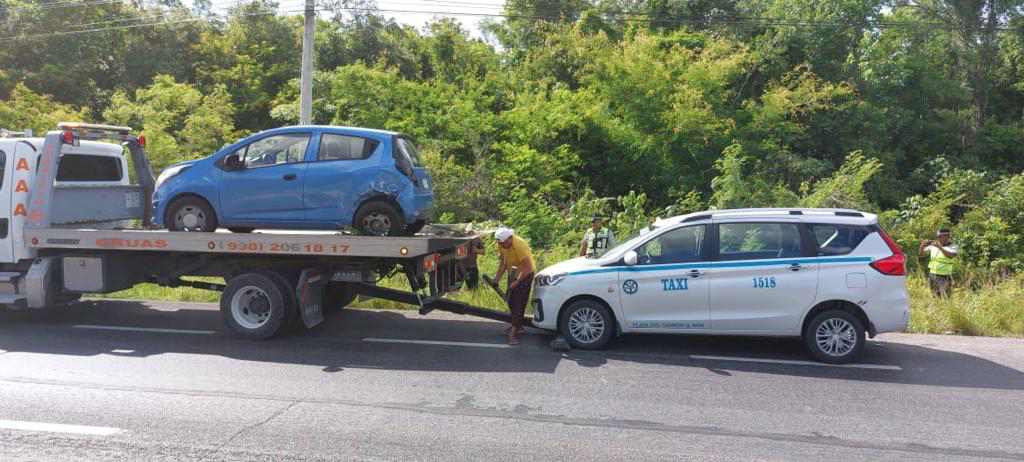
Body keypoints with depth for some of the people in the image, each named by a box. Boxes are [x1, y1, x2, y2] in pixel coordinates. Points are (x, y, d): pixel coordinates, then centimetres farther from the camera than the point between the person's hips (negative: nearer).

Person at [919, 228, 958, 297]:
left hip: (945, 277, -4)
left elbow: (951, 256, -25)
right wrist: (922, 246, -17)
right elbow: (921, 254, 3)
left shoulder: (952, 247, -5)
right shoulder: (933, 246, 6)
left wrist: (940, 247, -35)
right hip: (932, 276, 4)